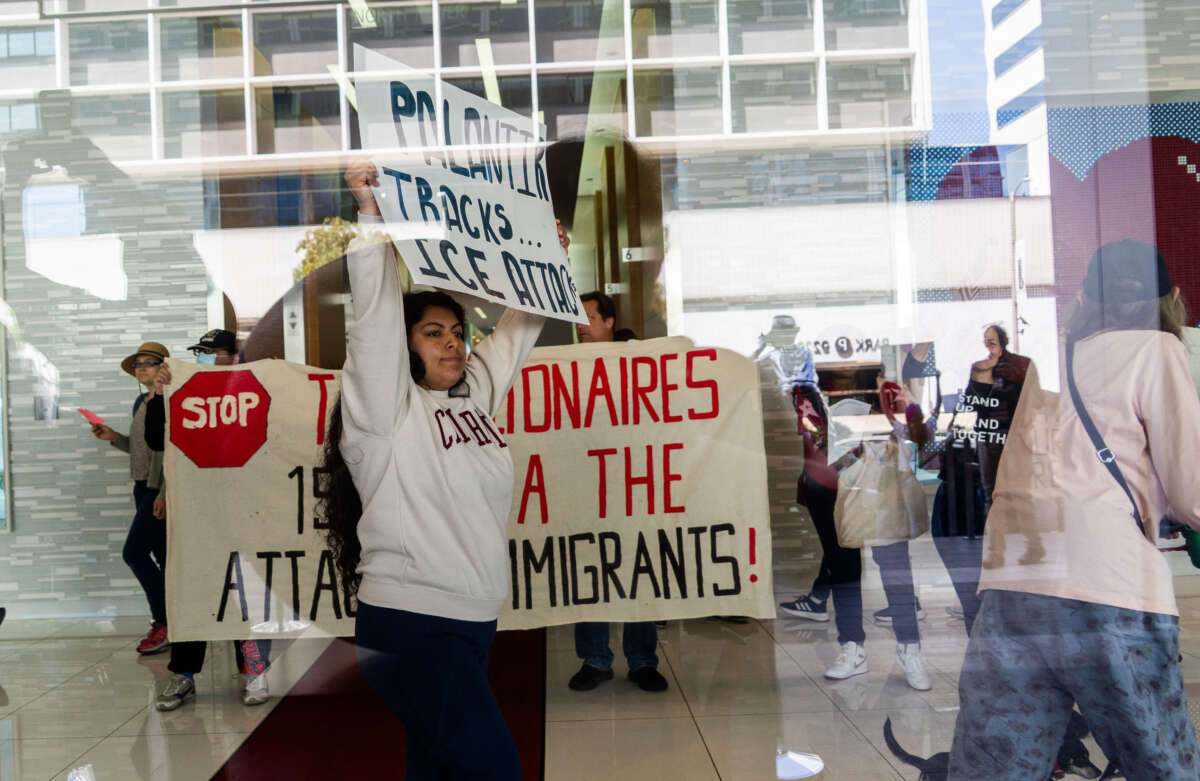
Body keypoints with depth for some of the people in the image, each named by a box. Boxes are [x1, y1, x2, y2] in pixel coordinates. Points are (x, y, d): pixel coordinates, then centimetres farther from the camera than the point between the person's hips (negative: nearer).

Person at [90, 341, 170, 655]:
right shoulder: (141, 402, 16)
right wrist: (113, 438, 10)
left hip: (162, 488, -9)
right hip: (143, 487, 9)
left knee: (134, 552, -11)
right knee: (162, 555, 11)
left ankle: (165, 623, -4)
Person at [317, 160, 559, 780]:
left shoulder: (475, 394, 11)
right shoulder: (388, 410, -6)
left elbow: (517, 331, 22)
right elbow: (375, 319, -17)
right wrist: (370, 215, -21)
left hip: (473, 622, 7)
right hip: (411, 626, -7)